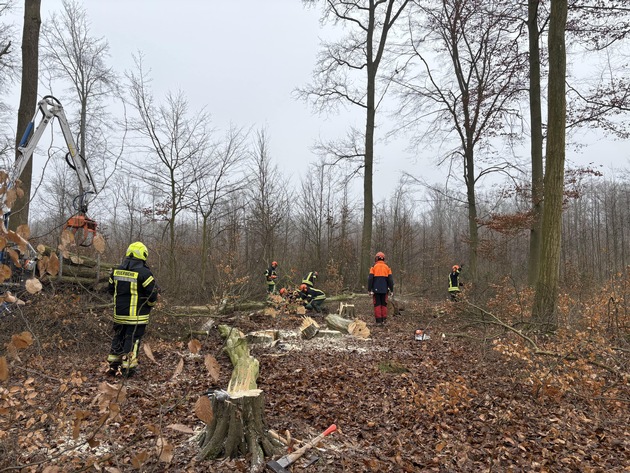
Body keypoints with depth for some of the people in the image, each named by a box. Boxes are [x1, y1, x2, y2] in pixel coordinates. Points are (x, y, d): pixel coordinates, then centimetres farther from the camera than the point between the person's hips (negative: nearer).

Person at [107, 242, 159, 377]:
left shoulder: (117, 270, 3)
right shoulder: (144, 273, -15)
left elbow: (111, 289, 14)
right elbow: (152, 295, -13)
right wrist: (149, 305, 8)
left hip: (119, 314, 6)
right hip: (137, 316, -5)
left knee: (118, 338, 18)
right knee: (132, 340, 3)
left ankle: (113, 366, 25)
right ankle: (128, 368, 6)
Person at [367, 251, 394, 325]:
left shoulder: (374, 267, -2)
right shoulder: (387, 267, 6)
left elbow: (370, 279, -8)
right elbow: (390, 279, 3)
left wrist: (369, 289, -3)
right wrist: (391, 290, 8)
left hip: (376, 289, -2)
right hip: (384, 289, 2)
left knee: (377, 304, 2)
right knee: (384, 304, 10)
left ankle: (378, 321, -2)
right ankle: (383, 320, 8)